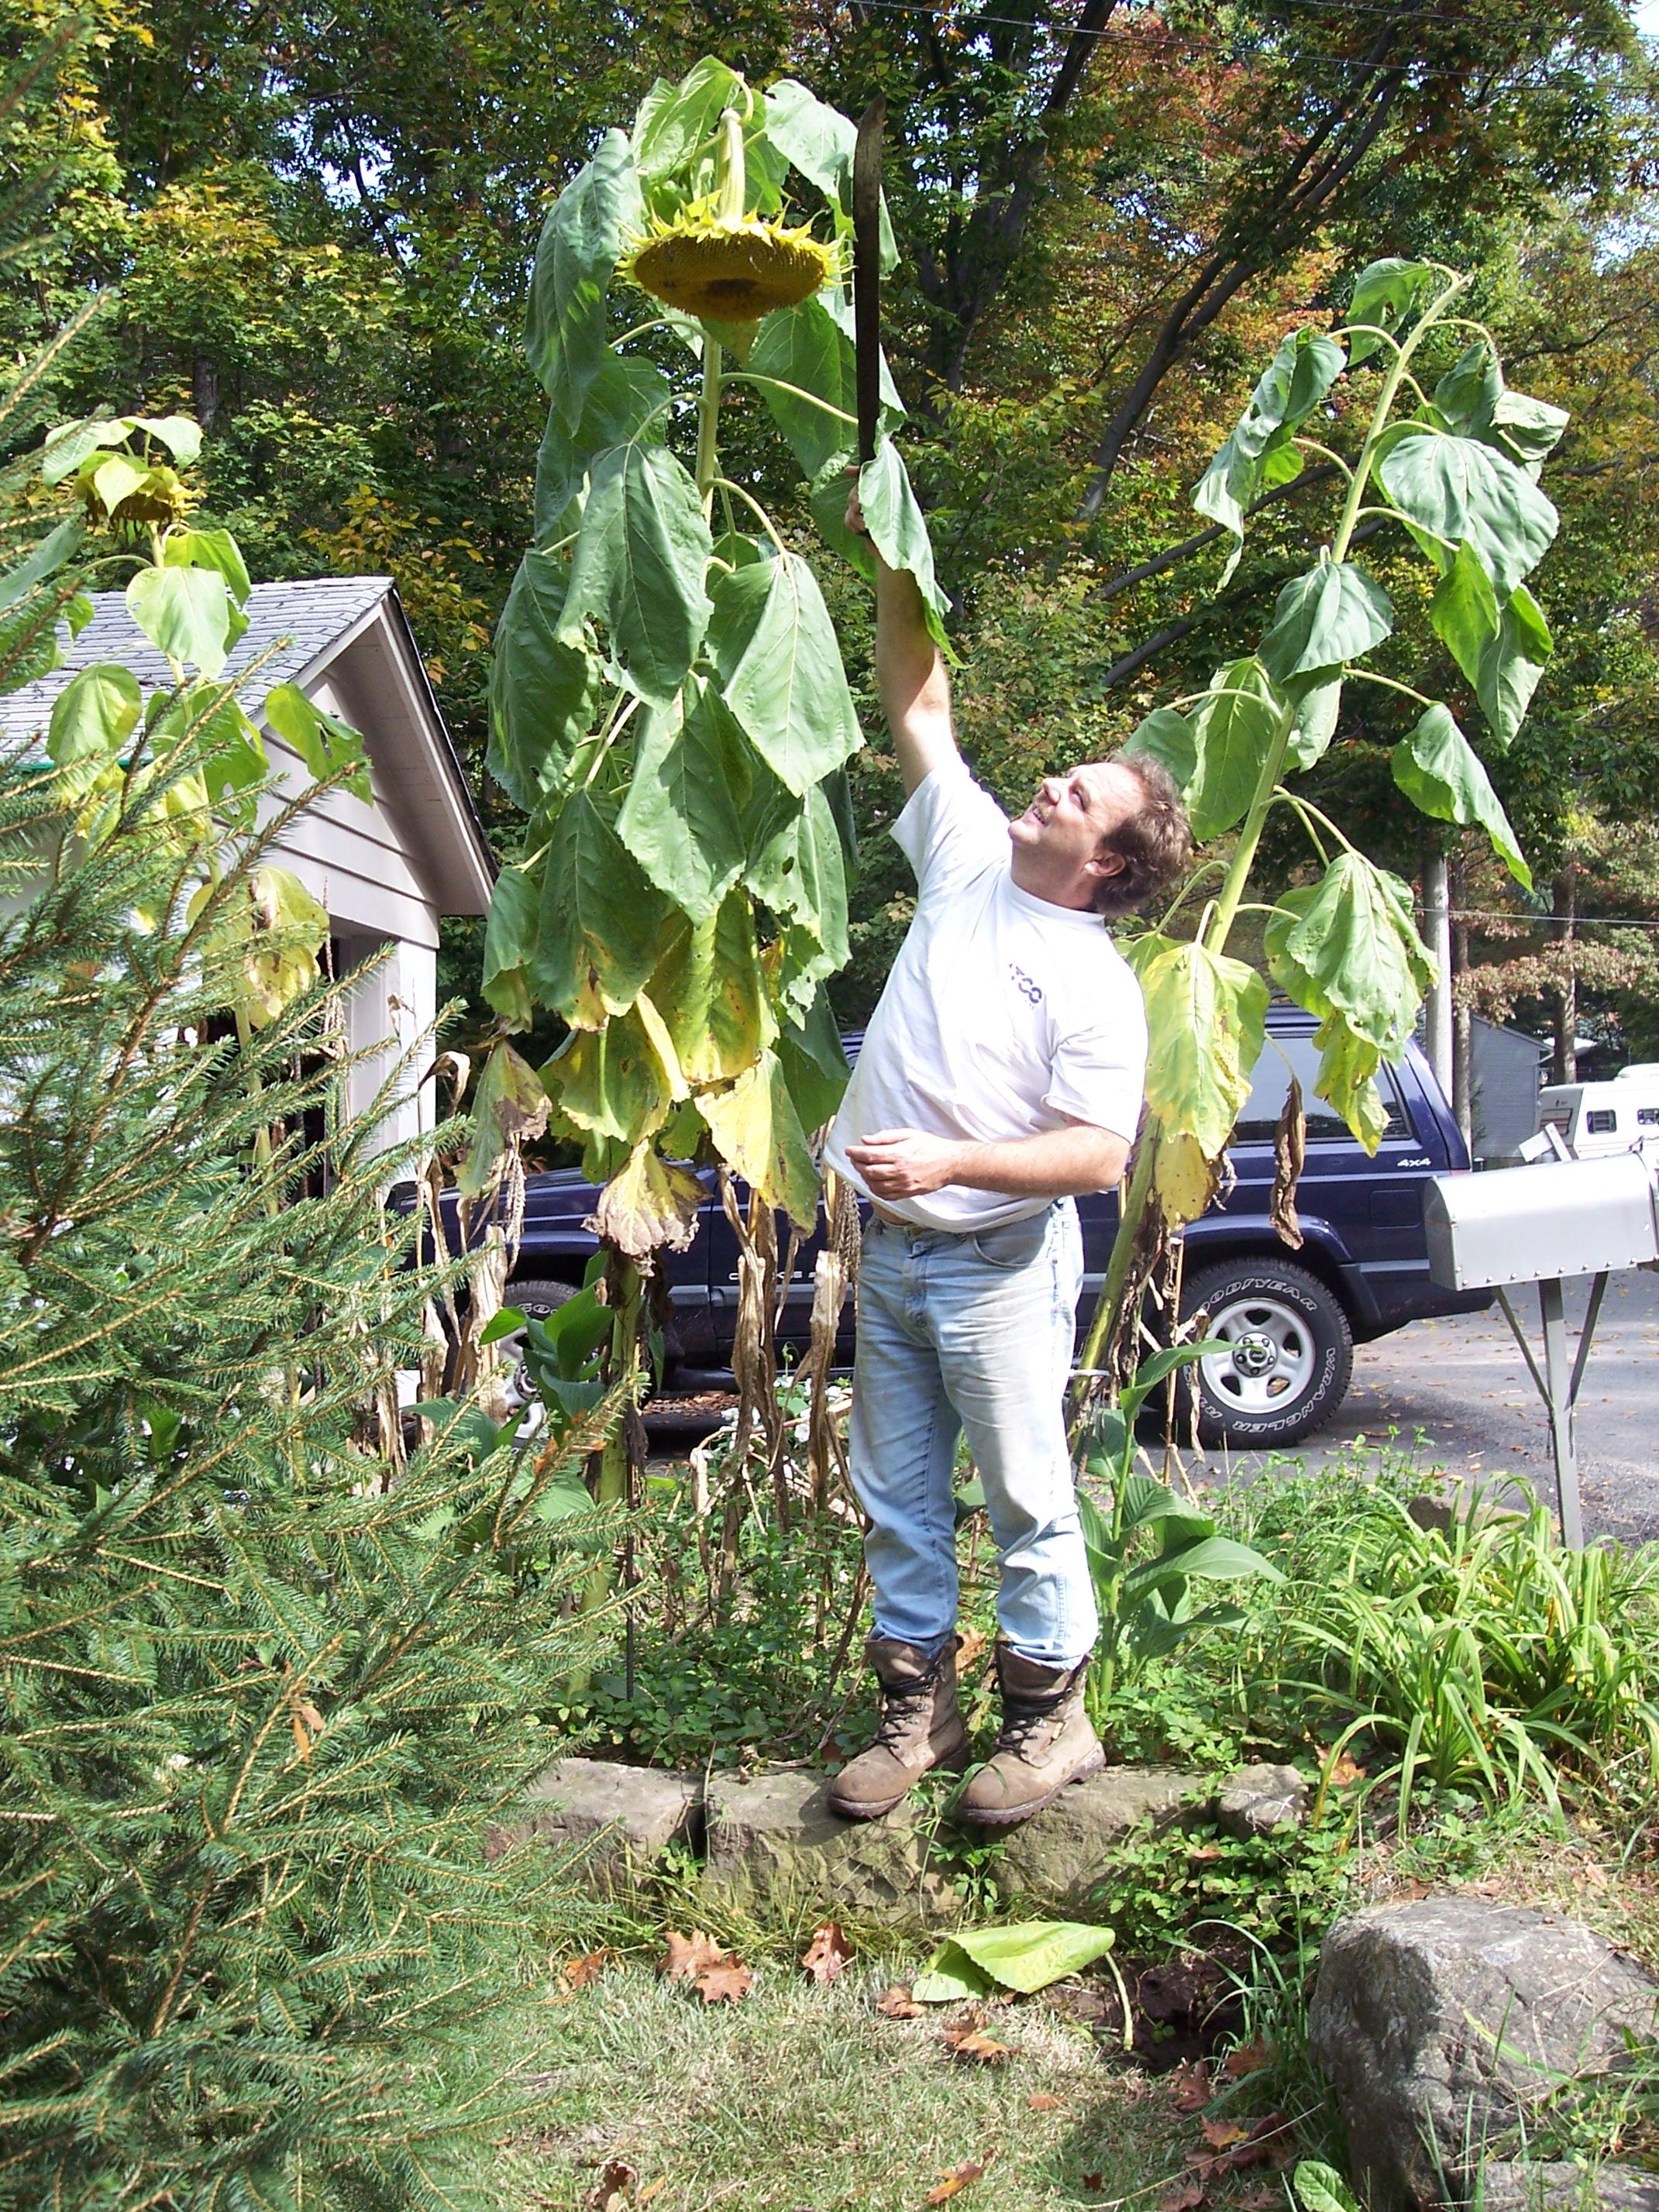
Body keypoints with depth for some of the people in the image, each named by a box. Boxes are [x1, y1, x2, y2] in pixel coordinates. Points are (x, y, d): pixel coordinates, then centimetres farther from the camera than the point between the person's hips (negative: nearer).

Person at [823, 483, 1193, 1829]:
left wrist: (950, 1163, -29)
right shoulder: (969, 859, 4)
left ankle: (1052, 1715, 20)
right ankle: (918, 1706, 26)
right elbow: (917, 708, 11)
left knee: (1027, 1495, 4)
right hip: (891, 1254, 7)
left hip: (1000, 1265, -7)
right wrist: (899, 564, 3)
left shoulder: (1096, 983, -14)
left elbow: (1100, 1153, -20)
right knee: (897, 1497, 13)